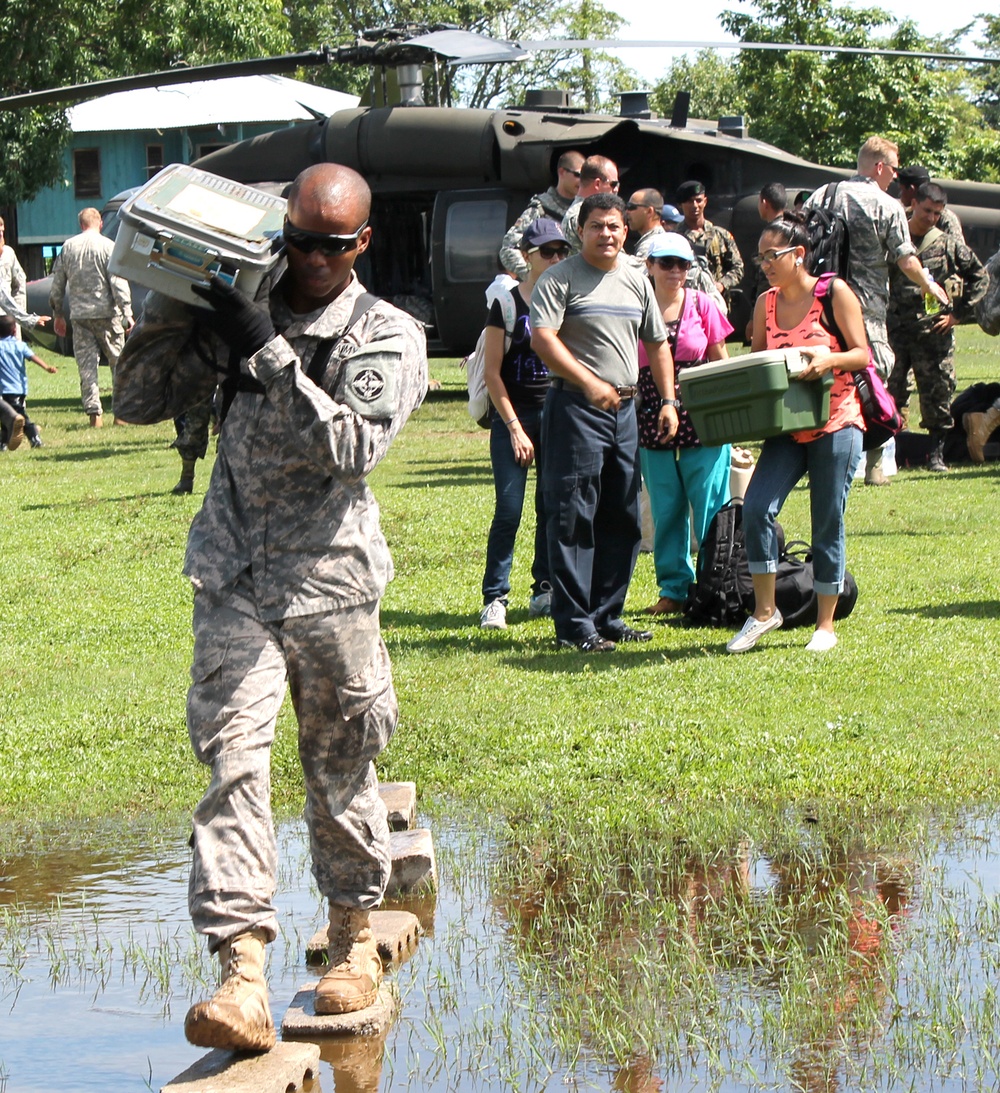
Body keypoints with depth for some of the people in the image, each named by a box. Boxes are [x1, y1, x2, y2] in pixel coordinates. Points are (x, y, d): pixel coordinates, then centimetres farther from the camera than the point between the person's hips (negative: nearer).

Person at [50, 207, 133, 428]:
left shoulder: (67, 247, 7)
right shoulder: (108, 246, -4)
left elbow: (57, 285, 11)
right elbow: (119, 283, -10)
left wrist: (58, 315, 20)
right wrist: (127, 313, -9)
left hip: (79, 315, 3)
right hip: (106, 312, -3)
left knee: (86, 364, 3)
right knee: (118, 361, 7)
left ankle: (94, 412, -3)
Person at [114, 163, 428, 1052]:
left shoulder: (389, 337, -3)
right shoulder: (241, 314, 6)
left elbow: (353, 449, -18)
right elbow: (141, 400, 7)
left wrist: (267, 352, -24)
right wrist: (174, 303, -8)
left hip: (328, 581, -1)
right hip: (233, 577, 1)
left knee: (341, 769, 11)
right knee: (233, 756, -12)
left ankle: (355, 933, 34)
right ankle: (243, 976, -19)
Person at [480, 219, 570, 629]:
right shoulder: (508, 302, -3)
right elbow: (492, 372, -3)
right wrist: (515, 427, -8)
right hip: (513, 414, -3)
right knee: (509, 510, -7)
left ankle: (544, 591, 16)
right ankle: (494, 598, -1)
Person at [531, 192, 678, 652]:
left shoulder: (637, 281, 15)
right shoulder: (560, 279, -5)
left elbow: (657, 343, 22)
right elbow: (542, 339, -16)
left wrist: (668, 400, 12)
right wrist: (589, 383, -23)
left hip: (625, 408, 7)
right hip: (575, 407, -7)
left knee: (623, 519, 9)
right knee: (574, 517, -7)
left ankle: (607, 616, 18)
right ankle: (574, 625, -4)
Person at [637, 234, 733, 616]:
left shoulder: (701, 305, 3)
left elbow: (721, 362, 8)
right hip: (652, 423, 1)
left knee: (710, 509, -1)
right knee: (665, 510, 7)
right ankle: (673, 588, 15)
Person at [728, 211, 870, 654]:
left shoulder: (834, 293, -6)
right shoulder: (766, 303, 8)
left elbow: (862, 354, -6)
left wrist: (828, 359, -26)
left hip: (835, 424, -4)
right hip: (786, 427, 4)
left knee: (827, 524, 1)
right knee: (756, 507, -14)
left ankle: (825, 625, 12)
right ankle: (764, 611, 0)